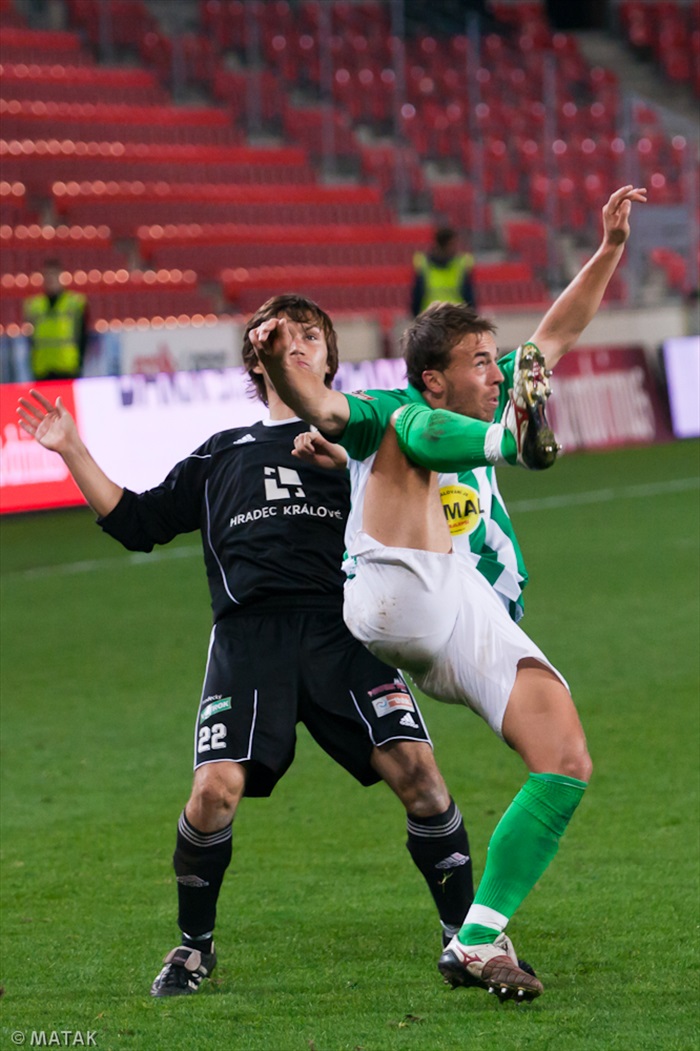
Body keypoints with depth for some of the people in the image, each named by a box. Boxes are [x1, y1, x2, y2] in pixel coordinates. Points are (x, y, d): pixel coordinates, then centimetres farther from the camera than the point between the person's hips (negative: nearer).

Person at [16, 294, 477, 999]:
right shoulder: (224, 454, 26)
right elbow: (136, 521, 28)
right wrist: (72, 452, 22)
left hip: (340, 629, -1)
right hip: (248, 635, 1)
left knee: (415, 768, -17)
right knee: (215, 789, -15)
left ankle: (463, 934, -1)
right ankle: (194, 946, 8)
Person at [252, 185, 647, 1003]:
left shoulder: (487, 413, 29)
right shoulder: (397, 412, 9)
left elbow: (556, 335, 35)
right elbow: (325, 408, -12)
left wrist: (610, 250, 26)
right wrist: (281, 367, -34)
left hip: (478, 624, 6)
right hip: (399, 595, -6)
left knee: (567, 765, -9)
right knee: (411, 434, -21)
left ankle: (479, 943, -6)